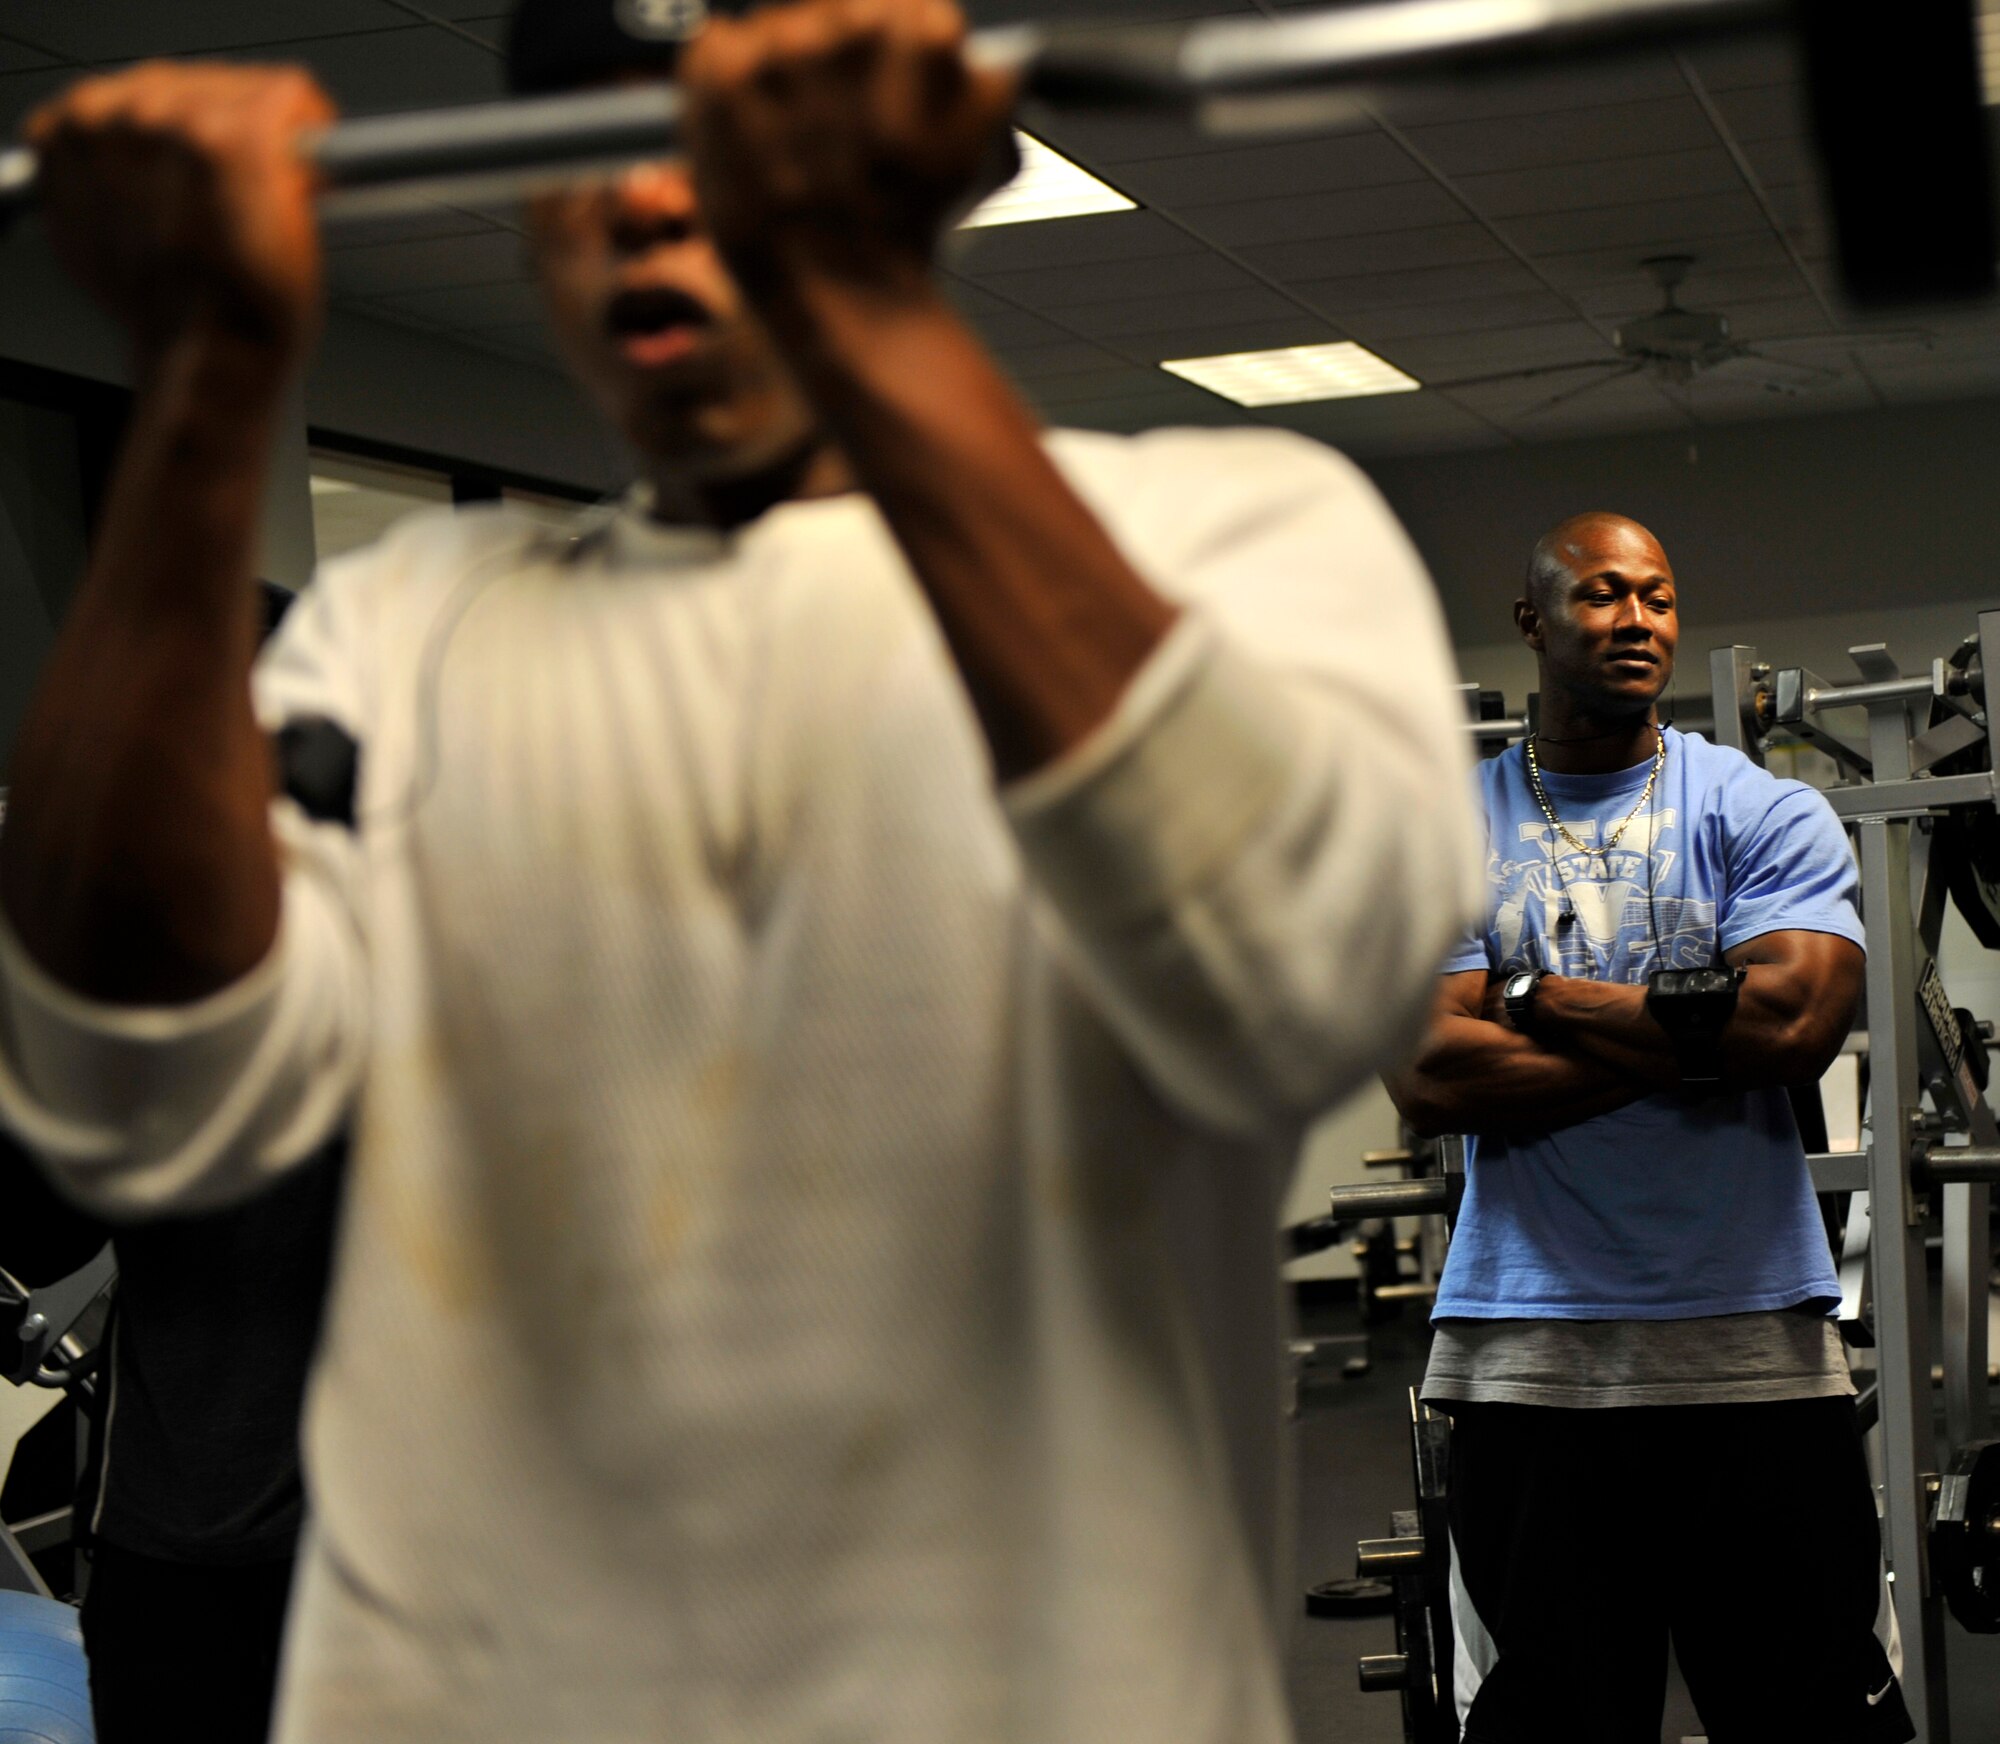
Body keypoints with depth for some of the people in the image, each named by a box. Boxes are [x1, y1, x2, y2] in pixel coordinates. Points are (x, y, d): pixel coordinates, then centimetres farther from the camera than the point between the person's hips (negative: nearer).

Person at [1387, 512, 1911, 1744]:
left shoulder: (1766, 815, 4)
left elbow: (1793, 1023, -13)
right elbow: (1428, 1076, -9)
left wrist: (1540, 997, -8)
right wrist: (1690, 1027, -11)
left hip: (1754, 1344, 0)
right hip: (1528, 1353, 0)